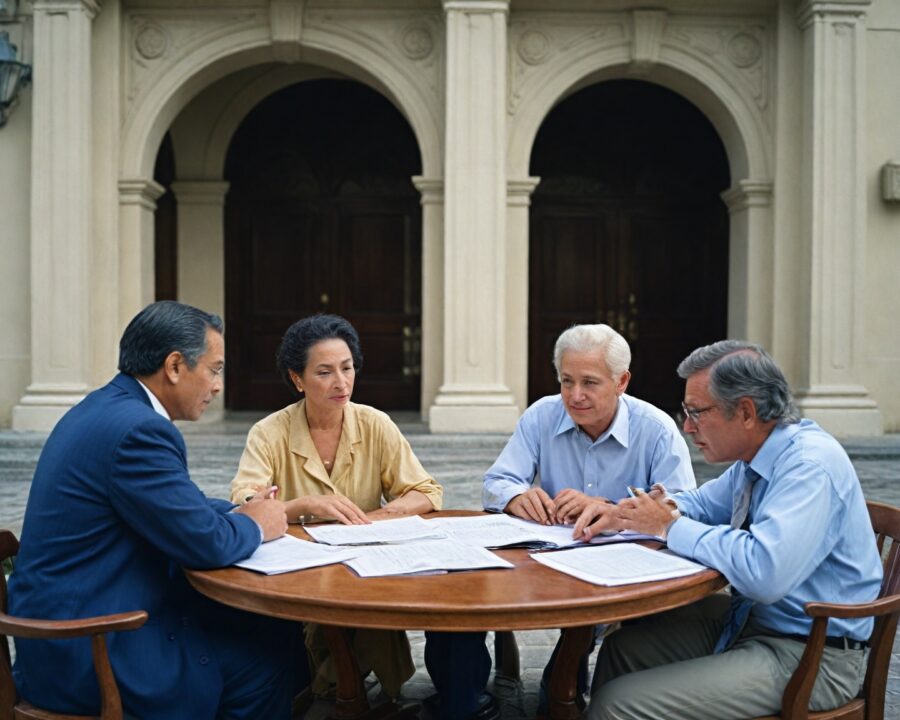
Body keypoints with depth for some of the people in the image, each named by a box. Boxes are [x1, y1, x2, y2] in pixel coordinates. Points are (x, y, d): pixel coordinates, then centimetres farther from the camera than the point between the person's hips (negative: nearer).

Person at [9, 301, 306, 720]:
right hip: (86, 655, -10)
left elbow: (172, 509, 19)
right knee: (267, 658, -4)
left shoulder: (104, 408, 9)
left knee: (269, 629, 11)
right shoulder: (138, 429, -23)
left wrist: (239, 512, 5)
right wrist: (255, 526, -2)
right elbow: (205, 543, -22)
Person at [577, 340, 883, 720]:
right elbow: (703, 502, 21)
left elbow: (764, 573, -36)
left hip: (807, 656, -9)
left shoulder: (810, 466, -24)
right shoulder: (755, 458, 4)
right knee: (622, 648, 9)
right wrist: (624, 513, 2)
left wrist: (672, 527, -20)